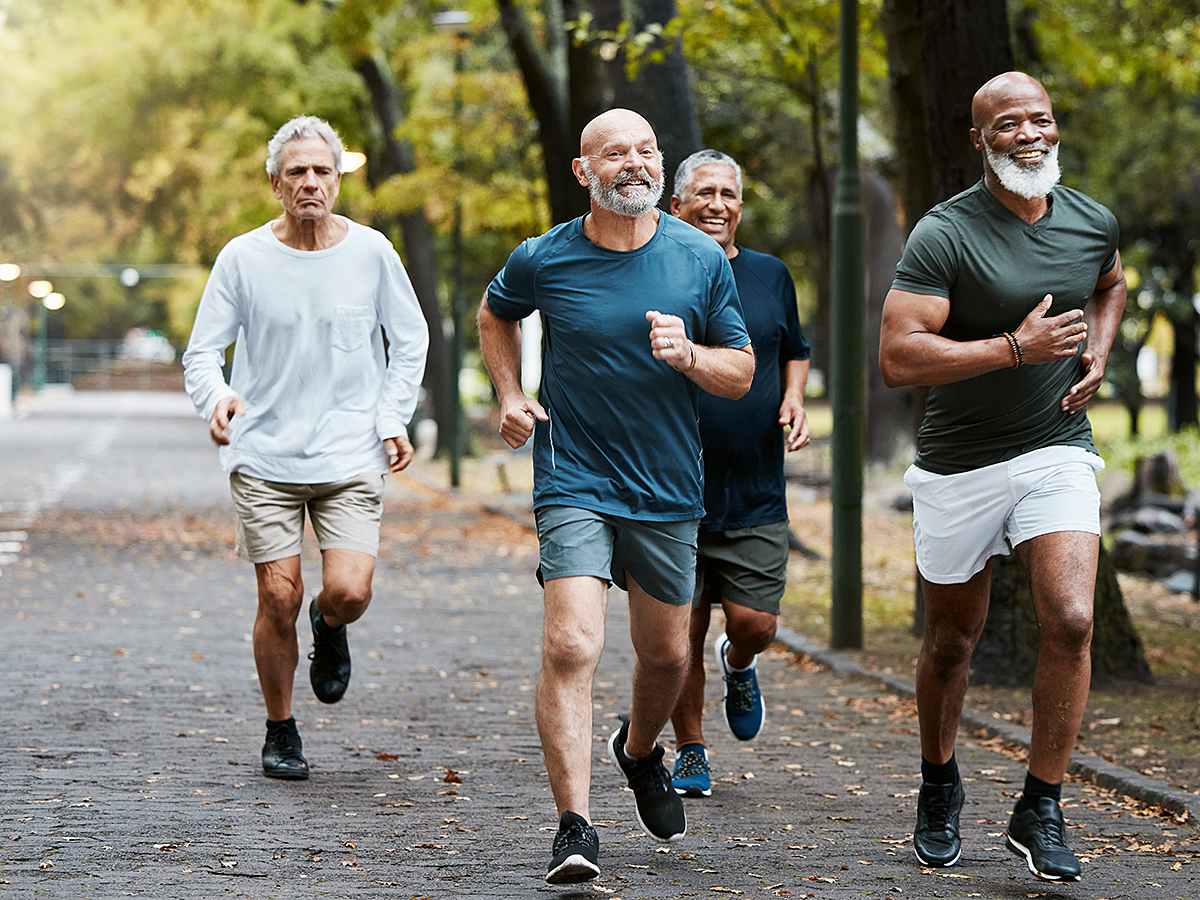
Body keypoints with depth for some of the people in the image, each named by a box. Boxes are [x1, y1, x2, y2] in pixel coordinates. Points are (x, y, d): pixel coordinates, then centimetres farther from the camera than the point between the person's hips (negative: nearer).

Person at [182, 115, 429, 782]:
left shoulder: (371, 253, 1)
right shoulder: (243, 258, -2)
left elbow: (409, 340, 14)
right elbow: (202, 351, 0)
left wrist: (393, 419, 3)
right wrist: (216, 397, -21)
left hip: (351, 458, 0)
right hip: (264, 457, 0)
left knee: (349, 593, -14)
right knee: (278, 600, -2)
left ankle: (330, 628, 25)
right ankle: (280, 732, 18)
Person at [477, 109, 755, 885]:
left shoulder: (701, 259, -2)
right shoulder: (543, 260, -5)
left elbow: (742, 375, 4)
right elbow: (496, 314, 18)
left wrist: (688, 356, -17)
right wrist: (510, 395, 5)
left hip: (669, 492, 3)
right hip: (574, 483, -3)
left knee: (667, 655, 15)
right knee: (572, 647, -19)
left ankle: (640, 750, 48)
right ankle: (575, 827, -19)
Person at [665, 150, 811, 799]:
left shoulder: (771, 276, 8)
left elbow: (795, 352, 23)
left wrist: (794, 399, 3)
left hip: (756, 494, 2)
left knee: (755, 623, -4)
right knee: (683, 629, 1)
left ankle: (738, 668, 32)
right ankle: (690, 753, 17)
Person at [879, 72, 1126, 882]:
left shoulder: (1094, 223, 1)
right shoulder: (945, 235, -15)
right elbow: (898, 358, -23)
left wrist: (1098, 353, 7)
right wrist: (1017, 348, -26)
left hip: (1058, 452, 2)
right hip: (959, 465, -2)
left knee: (1070, 620, -17)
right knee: (953, 640, 12)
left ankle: (1041, 812, -5)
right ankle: (939, 786, 37)